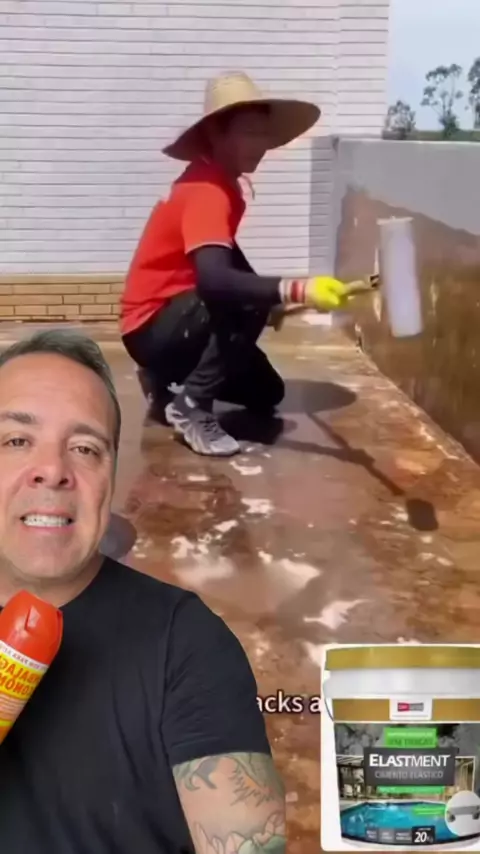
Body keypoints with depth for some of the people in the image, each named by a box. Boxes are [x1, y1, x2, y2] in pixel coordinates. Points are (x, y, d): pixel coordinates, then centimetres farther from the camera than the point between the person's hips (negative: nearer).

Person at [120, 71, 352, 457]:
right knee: (249, 306, -33)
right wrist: (296, 290, -54)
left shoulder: (221, 181, 4)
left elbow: (228, 260, 20)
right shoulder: (206, 191, -26)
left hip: (177, 318, 9)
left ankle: (168, 379, 21)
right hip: (152, 327, -9)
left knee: (267, 394, 11)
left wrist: (270, 295, 5)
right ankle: (191, 406, -19)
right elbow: (214, 278, -43)